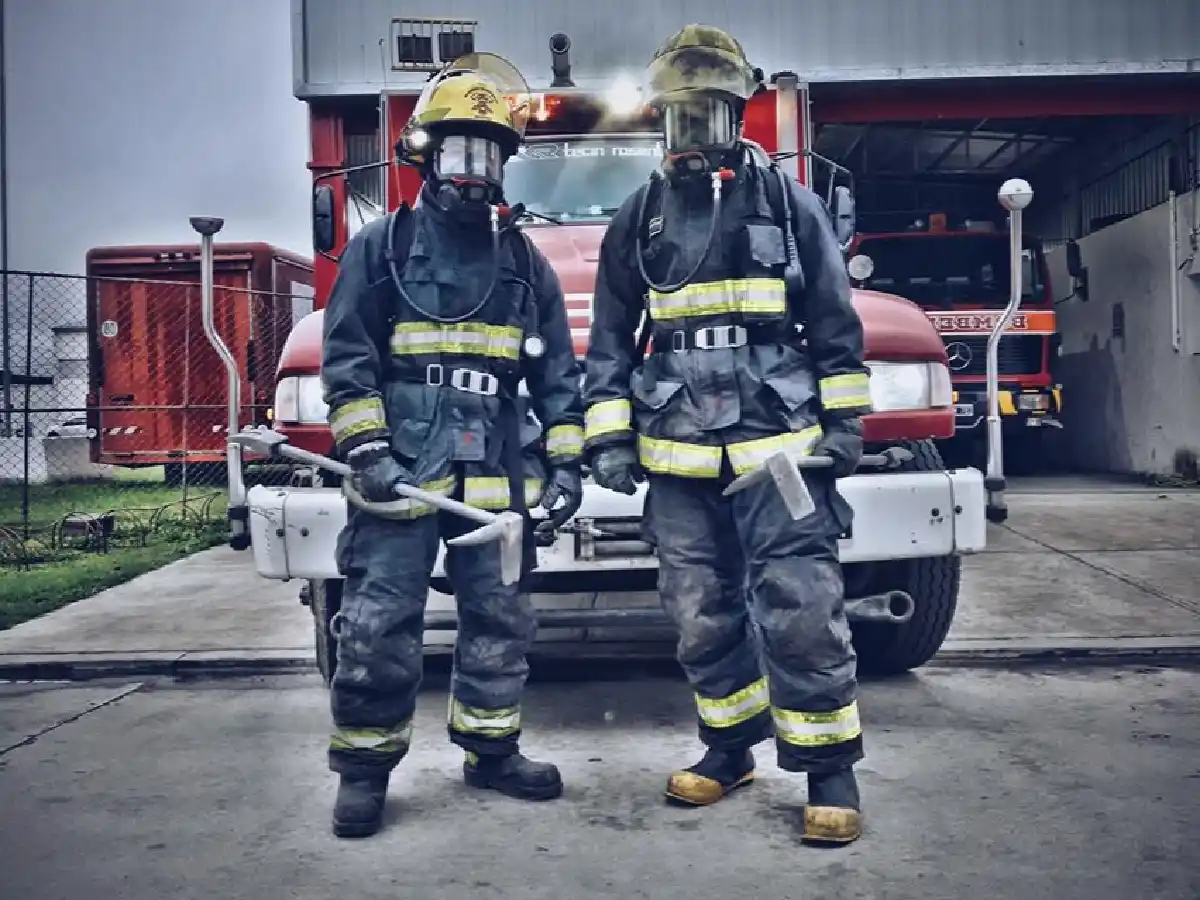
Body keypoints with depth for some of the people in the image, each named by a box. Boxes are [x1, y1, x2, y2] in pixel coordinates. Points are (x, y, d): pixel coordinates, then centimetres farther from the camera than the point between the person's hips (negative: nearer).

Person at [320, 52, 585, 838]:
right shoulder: (381, 247, 3)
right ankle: (364, 769, 14)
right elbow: (347, 357, -2)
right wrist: (367, 449, -12)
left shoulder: (526, 262, 12)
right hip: (401, 472, -3)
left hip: (496, 478, 4)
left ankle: (492, 750, 26)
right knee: (379, 626, -1)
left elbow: (558, 373, 12)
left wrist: (566, 461, 5)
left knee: (500, 619, 10)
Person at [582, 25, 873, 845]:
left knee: (801, 609, -6)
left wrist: (843, 421, 2)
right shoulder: (640, 218, 11)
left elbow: (835, 325, 8)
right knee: (703, 614, 10)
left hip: (779, 443, -2)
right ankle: (730, 747, 28)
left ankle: (830, 768, 9)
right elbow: (610, 338, 11)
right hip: (677, 454, 3)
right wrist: (607, 434, 3)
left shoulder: (789, 203, 6)